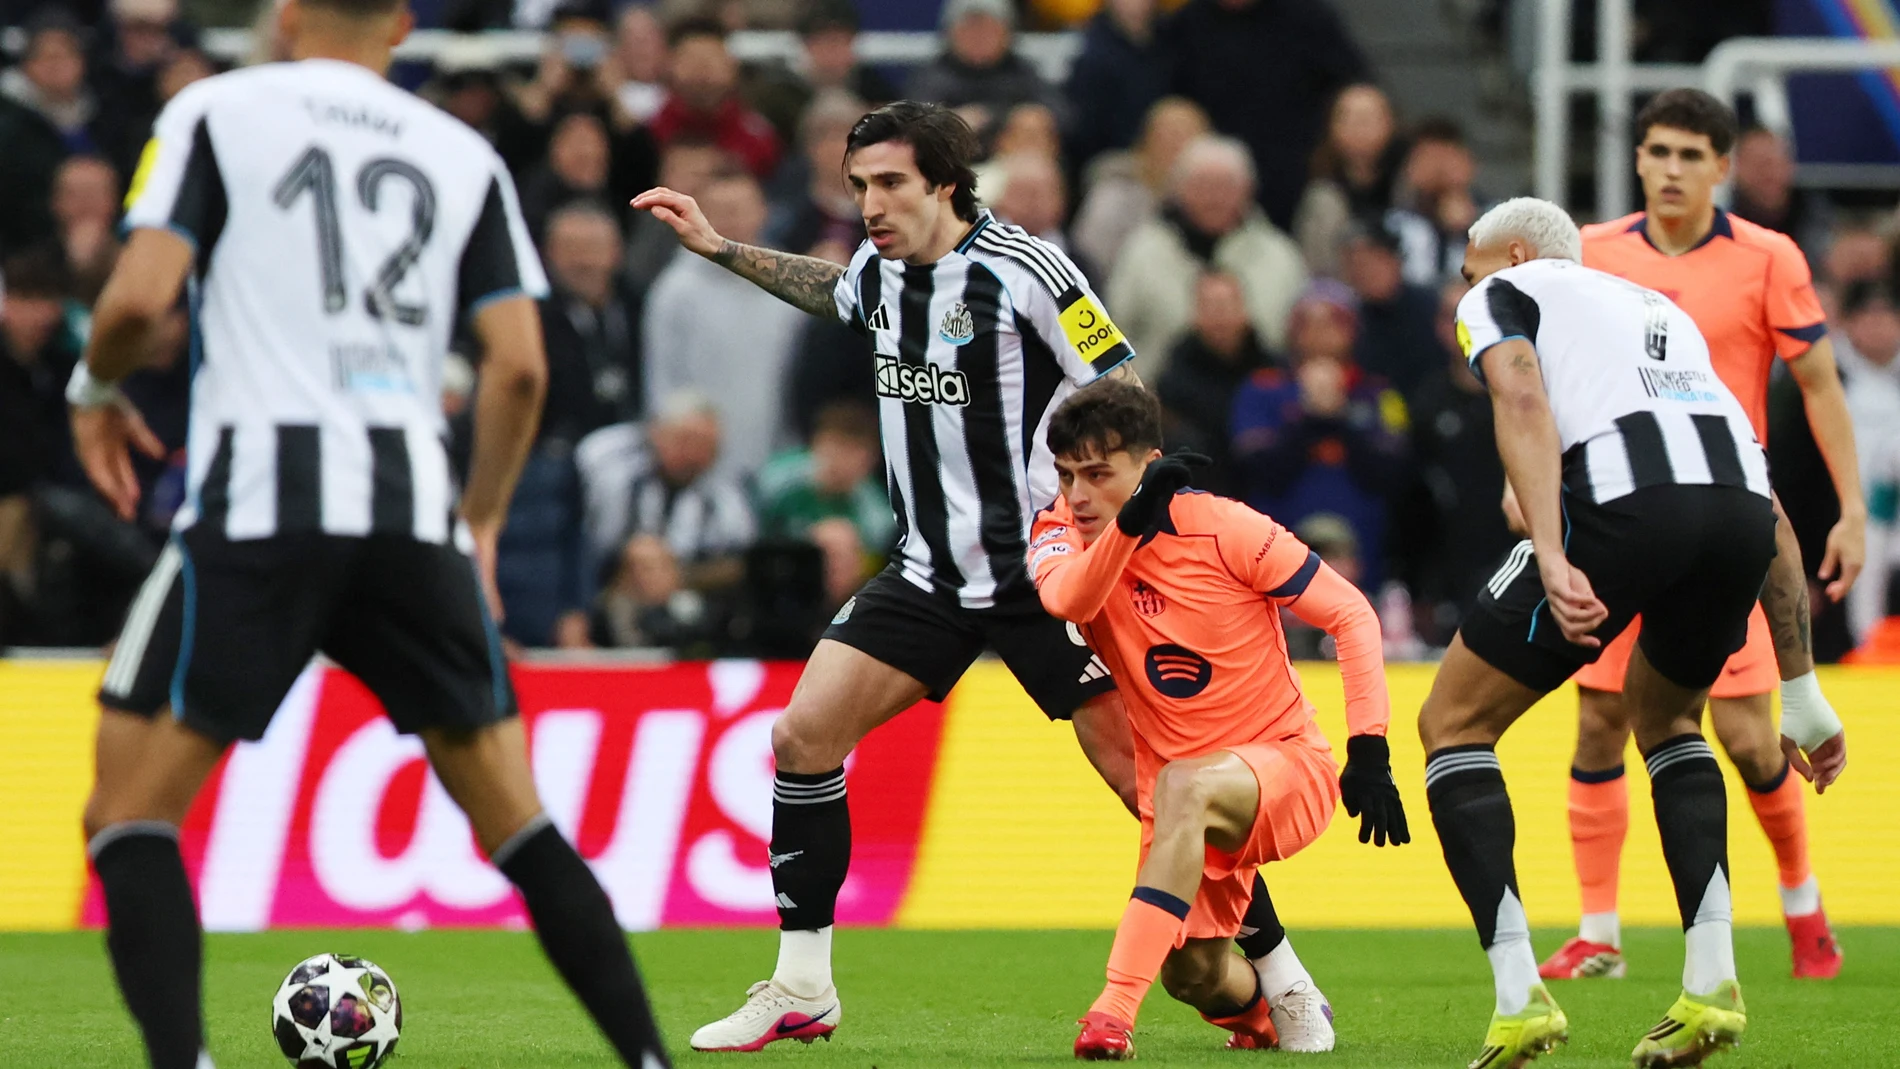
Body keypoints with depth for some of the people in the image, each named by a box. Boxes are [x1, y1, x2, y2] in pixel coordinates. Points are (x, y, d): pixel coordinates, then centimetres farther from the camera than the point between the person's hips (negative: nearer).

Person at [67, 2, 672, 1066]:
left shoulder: (215, 111, 7)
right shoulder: (466, 156, 16)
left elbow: (139, 298, -4)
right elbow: (521, 366, 8)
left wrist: (95, 391, 17)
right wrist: (481, 523, 22)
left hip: (259, 496, -3)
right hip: (414, 496, 3)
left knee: (131, 811, 3)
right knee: (516, 820, 14)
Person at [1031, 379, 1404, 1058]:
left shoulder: (1224, 529, -15)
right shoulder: (1063, 531, -6)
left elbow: (1350, 613, -10)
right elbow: (1064, 599, -30)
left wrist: (1369, 751, -17)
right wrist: (1130, 523, -47)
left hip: (1286, 764, -5)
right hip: (1180, 795, 5)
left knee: (1185, 785, -37)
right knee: (1192, 973, -5)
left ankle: (1114, 1013, -44)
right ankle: (1265, 1006, 34)